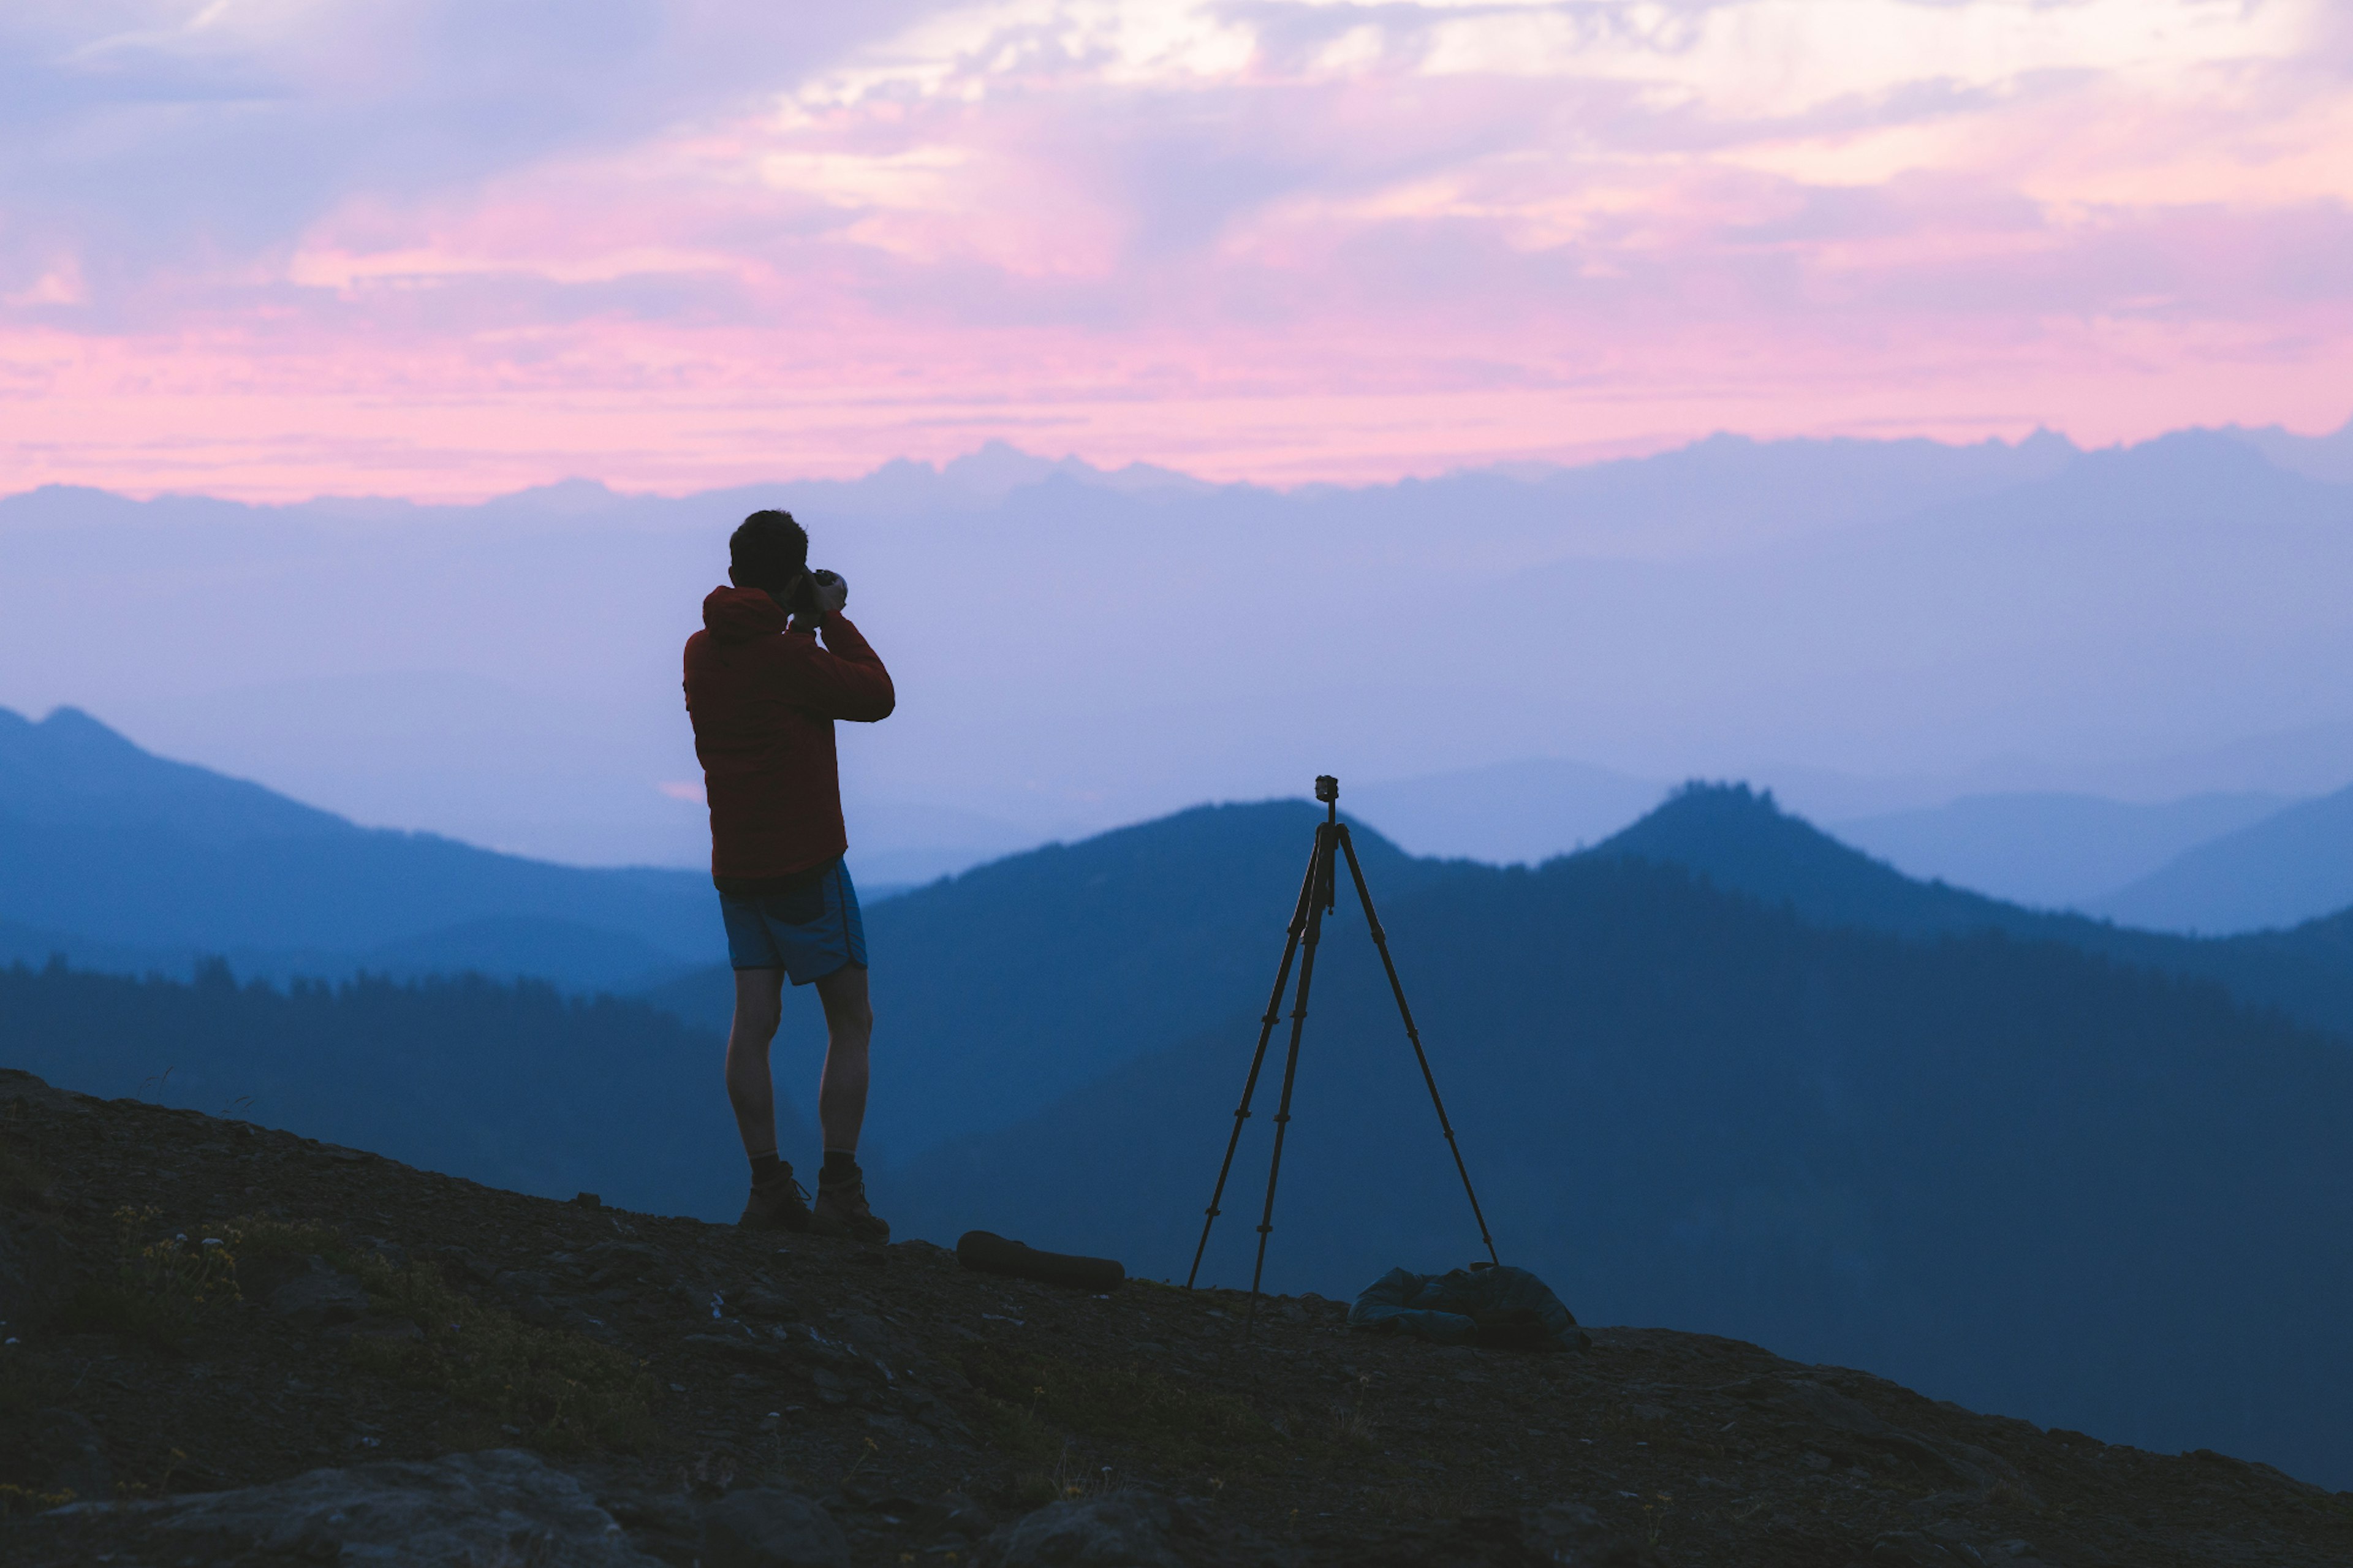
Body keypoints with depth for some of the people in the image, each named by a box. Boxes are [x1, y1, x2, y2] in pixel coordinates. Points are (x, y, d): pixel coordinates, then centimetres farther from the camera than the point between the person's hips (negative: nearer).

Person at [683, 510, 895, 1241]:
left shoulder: (702, 652, 6)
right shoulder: (787, 657, -16)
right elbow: (876, 696, -8)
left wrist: (800, 629, 17)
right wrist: (832, 618, -1)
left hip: (737, 864, 7)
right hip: (804, 861, -7)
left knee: (754, 1022, 4)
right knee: (851, 1023, 1)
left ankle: (768, 1189, 1)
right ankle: (839, 1193, -5)